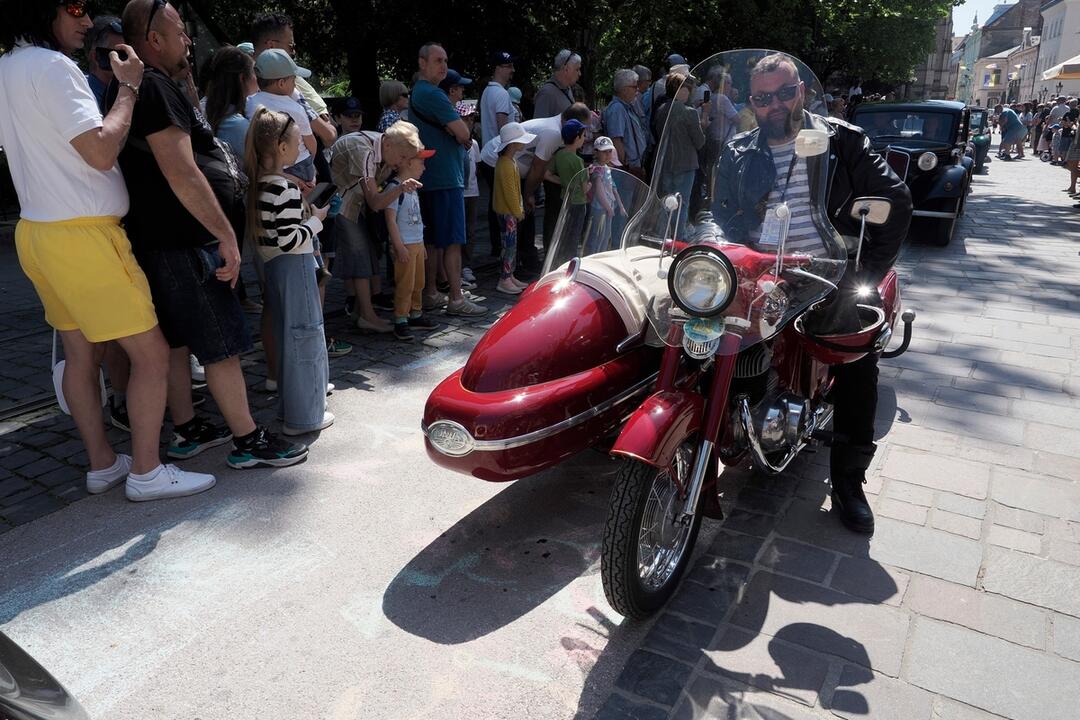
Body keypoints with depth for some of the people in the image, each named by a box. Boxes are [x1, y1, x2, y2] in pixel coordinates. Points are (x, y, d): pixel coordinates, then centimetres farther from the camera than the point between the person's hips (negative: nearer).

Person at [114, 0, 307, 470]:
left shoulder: (134, 87, 18)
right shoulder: (154, 86, -15)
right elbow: (181, 173, -24)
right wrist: (226, 235, -23)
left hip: (165, 240, 11)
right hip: (181, 242, -11)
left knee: (178, 340, 15)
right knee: (222, 344, -5)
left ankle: (187, 432, 25)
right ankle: (249, 442, 2)